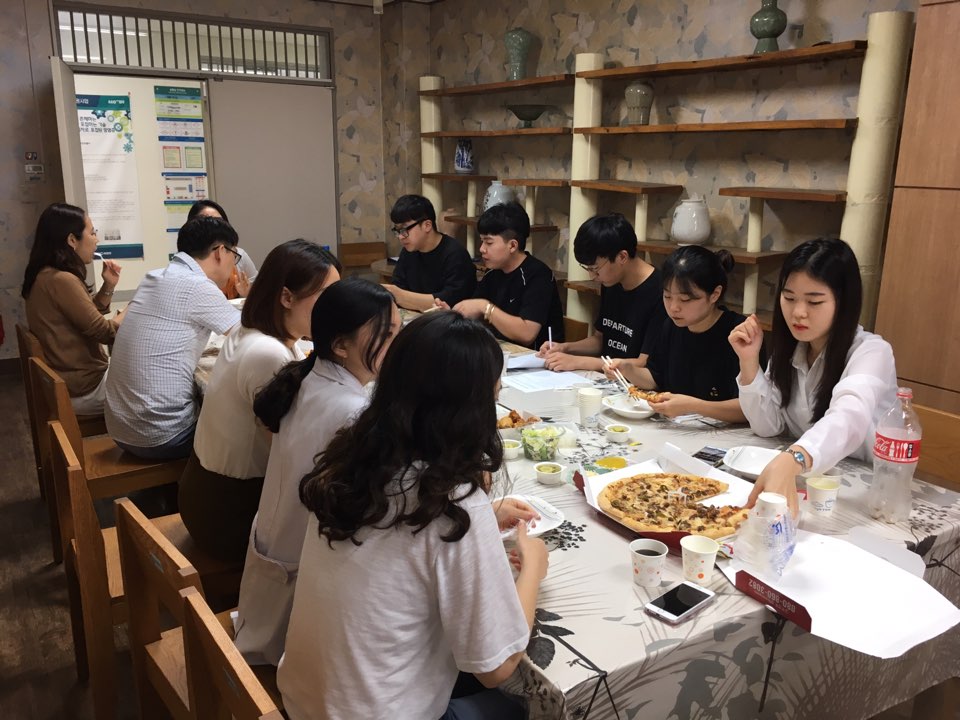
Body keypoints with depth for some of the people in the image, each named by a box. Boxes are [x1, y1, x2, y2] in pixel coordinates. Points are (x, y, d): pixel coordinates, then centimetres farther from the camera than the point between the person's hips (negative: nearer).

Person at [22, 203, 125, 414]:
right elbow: (102, 332, -18)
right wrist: (126, 317, 0)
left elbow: (89, 316, 15)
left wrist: (108, 285, 3)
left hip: (70, 377, 9)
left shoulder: (47, 275, 7)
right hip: (81, 389, -9)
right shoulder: (62, 280, -24)